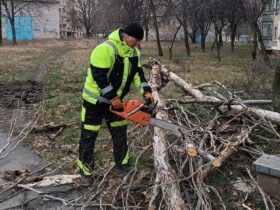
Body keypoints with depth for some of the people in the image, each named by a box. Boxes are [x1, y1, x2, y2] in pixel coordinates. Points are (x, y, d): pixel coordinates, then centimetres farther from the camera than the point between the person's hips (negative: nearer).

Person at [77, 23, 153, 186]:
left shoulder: (134, 52, -1)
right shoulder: (106, 49, -28)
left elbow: (137, 72, 3)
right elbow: (98, 76, -29)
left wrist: (146, 91, -12)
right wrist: (112, 98, -26)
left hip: (115, 99, 7)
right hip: (96, 99, -7)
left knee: (120, 131, 15)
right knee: (89, 135, 2)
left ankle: (122, 162, 32)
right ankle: (86, 170, 16)